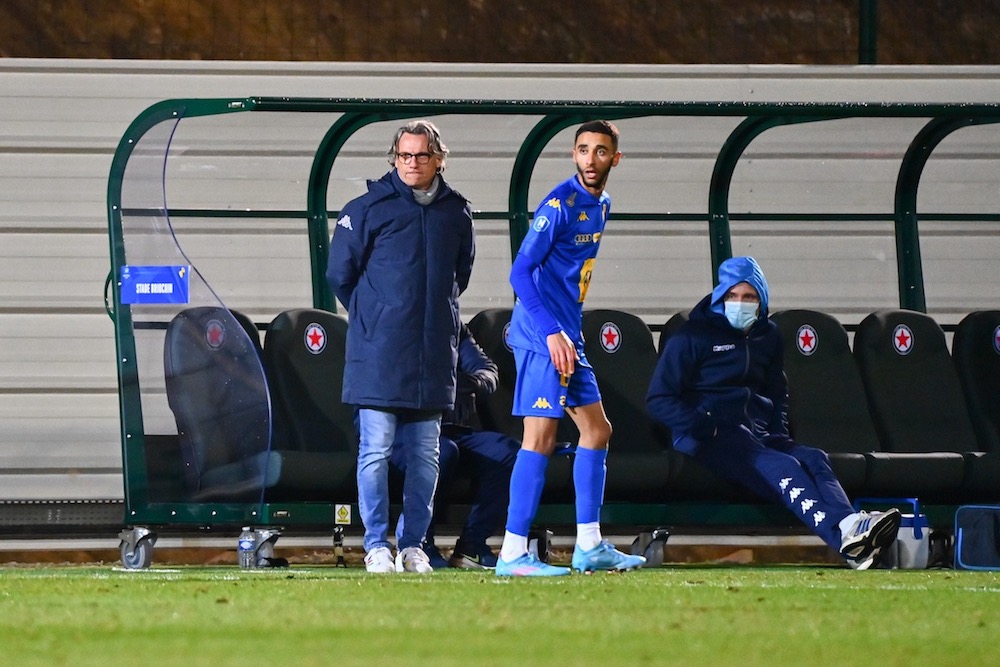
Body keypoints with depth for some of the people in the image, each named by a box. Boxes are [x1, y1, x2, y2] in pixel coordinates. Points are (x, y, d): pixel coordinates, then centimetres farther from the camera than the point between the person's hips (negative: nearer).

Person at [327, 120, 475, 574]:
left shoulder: (456, 213, 11)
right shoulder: (369, 208, -1)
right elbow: (340, 274, 6)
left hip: (434, 356, 4)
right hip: (379, 355, -4)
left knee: (425, 455, 5)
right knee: (376, 451, -6)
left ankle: (413, 546, 11)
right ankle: (377, 546, -1)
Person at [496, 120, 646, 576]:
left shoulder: (601, 205, 13)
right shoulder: (560, 204, -14)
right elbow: (521, 272, -18)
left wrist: (570, 335, 17)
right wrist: (552, 333, -23)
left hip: (568, 336, 10)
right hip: (541, 336, -10)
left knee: (596, 429, 13)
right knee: (540, 437, -12)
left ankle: (589, 546, 18)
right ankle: (513, 554, -13)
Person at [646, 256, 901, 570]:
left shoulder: (768, 336, 21)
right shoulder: (693, 337, 4)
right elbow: (658, 400, 1)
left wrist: (779, 434, 15)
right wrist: (707, 426, -12)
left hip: (759, 435, 6)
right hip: (707, 440, -6)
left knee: (814, 459, -27)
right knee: (782, 468, -34)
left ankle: (849, 529, -56)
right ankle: (844, 533, -59)